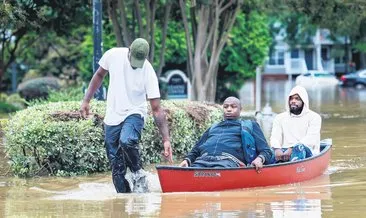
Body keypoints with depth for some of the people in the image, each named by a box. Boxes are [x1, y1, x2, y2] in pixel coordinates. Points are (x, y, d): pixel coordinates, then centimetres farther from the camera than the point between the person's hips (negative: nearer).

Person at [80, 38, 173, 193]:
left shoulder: (148, 72, -19)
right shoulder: (113, 55, -11)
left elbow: (157, 109, -18)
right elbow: (99, 75, 9)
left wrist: (166, 139, -23)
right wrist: (86, 101, 5)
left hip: (134, 114, -3)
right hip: (112, 117, 3)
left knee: (127, 141, -34)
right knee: (116, 166, 2)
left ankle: (138, 175, -11)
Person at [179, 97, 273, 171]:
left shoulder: (250, 125, 30)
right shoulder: (213, 128, 41)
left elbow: (266, 151, 20)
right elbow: (195, 151, 35)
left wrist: (259, 159, -5)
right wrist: (187, 159, 11)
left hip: (228, 160, -3)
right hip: (203, 160, 3)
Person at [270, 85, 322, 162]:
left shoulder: (314, 117, 10)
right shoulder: (280, 118, 20)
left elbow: (311, 139, -6)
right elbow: (274, 137, 5)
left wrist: (292, 149, -21)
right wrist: (277, 149, -20)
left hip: (306, 153, -3)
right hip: (284, 153, 3)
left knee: (299, 147, -38)